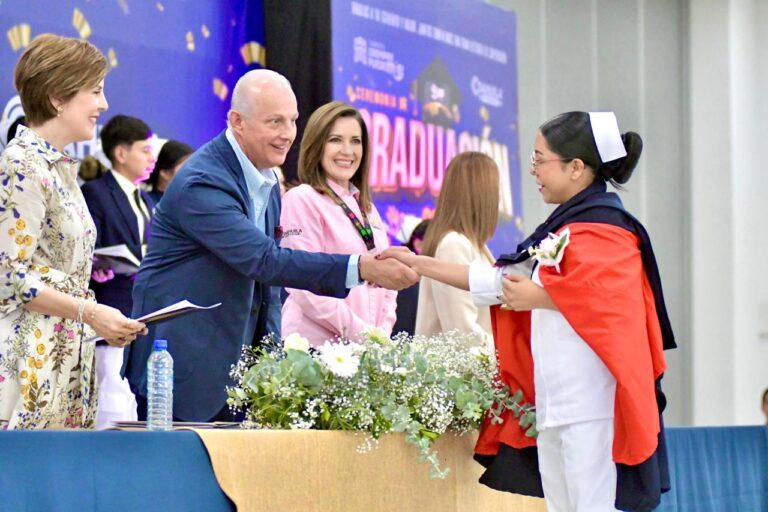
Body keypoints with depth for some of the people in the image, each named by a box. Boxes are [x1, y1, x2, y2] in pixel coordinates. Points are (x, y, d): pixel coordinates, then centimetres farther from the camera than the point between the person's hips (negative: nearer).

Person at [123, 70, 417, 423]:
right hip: (182, 364, -8)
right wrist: (359, 267, -34)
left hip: (236, 364, 8)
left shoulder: (267, 182, 10)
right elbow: (263, 260, -29)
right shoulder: (202, 184, -19)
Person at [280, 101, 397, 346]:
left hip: (371, 346, 6)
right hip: (315, 344, -6)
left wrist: (383, 332, 2)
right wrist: (361, 333, -12)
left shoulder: (365, 206, 17)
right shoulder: (301, 200, -5)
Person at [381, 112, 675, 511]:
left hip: (591, 401, -10)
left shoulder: (604, 226, -7)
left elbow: (601, 297, -23)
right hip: (555, 402, 10)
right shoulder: (563, 228, 21)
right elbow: (500, 282, 24)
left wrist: (537, 297, -9)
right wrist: (419, 264, 23)